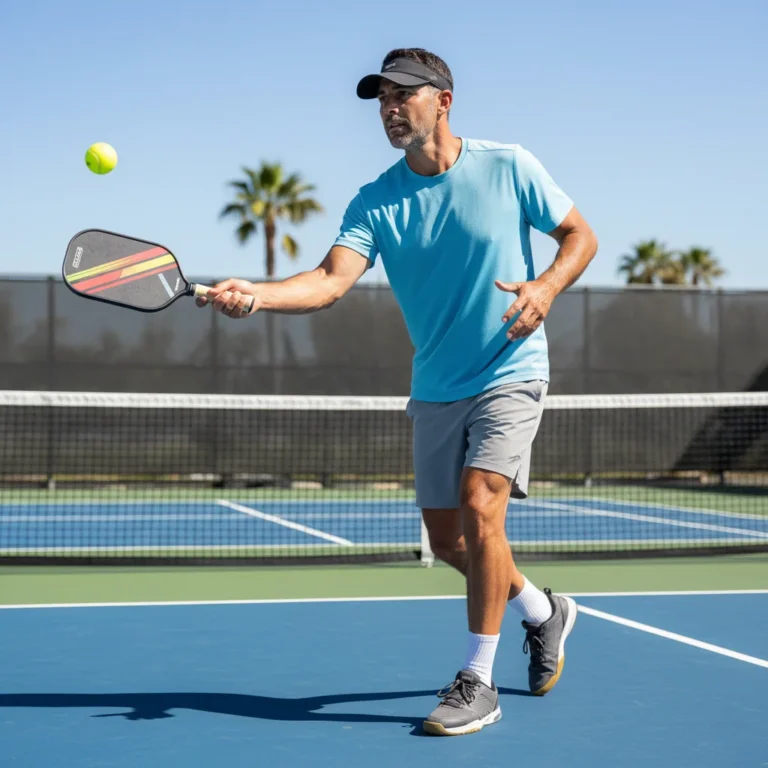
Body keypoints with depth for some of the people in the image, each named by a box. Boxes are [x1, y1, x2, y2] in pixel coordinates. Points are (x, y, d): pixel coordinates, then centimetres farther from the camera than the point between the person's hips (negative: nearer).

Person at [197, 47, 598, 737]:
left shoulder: (509, 168, -8)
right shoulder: (376, 201, -3)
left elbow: (580, 235, 2)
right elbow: (332, 279, -18)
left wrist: (546, 287, -19)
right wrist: (254, 293, -36)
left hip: (509, 376, -4)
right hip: (435, 390, 4)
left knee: (478, 507, -21)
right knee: (448, 540, 10)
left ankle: (478, 683, -6)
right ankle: (544, 613, 39)